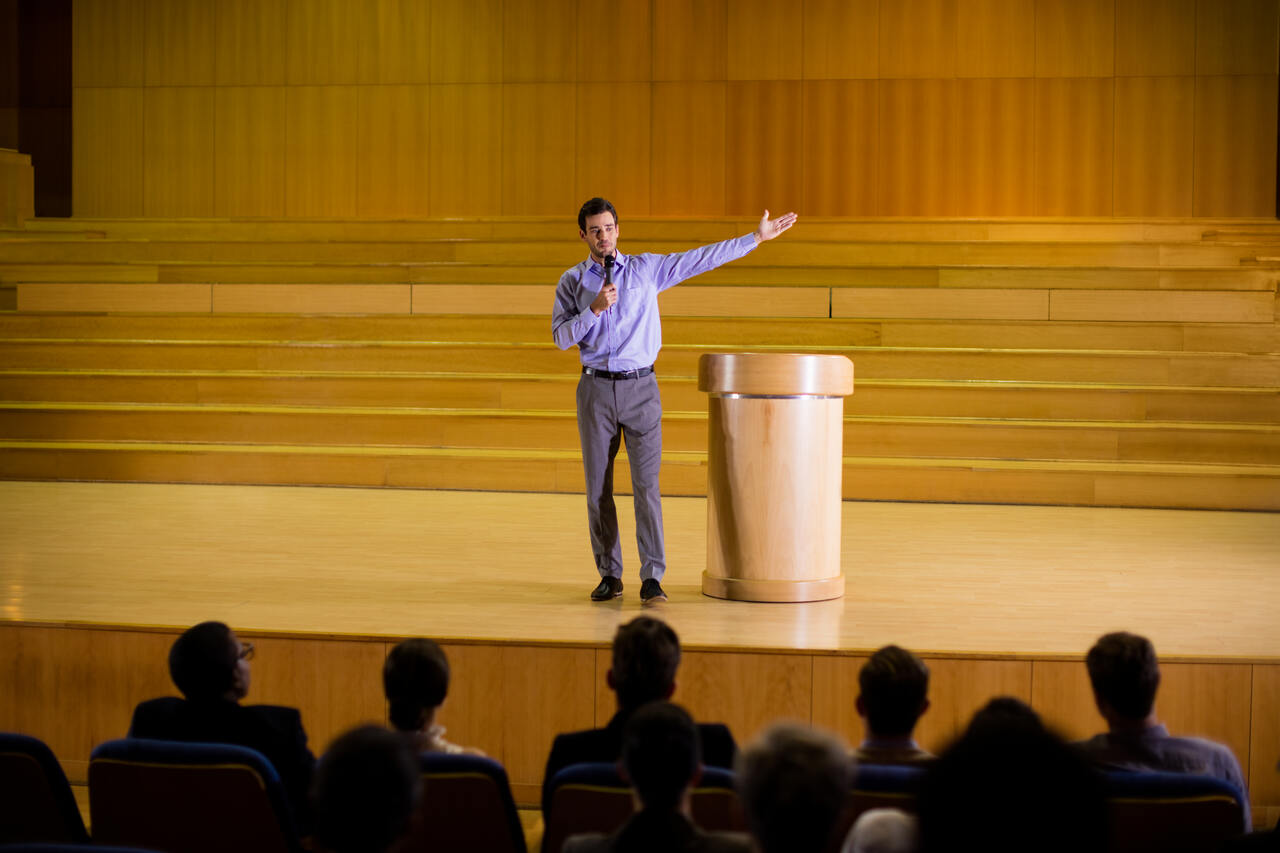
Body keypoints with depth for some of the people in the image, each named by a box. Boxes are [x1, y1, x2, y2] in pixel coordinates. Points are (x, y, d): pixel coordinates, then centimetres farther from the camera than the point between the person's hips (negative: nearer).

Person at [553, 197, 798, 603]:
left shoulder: (647, 268, 5)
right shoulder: (572, 281, 6)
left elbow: (703, 258, 6)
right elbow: (561, 337, -1)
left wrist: (757, 237, 6)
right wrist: (595, 309, -15)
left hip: (640, 387, -1)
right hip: (596, 388, 1)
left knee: (646, 483, -8)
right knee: (598, 487, 4)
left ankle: (652, 578, -8)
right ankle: (609, 575, 14)